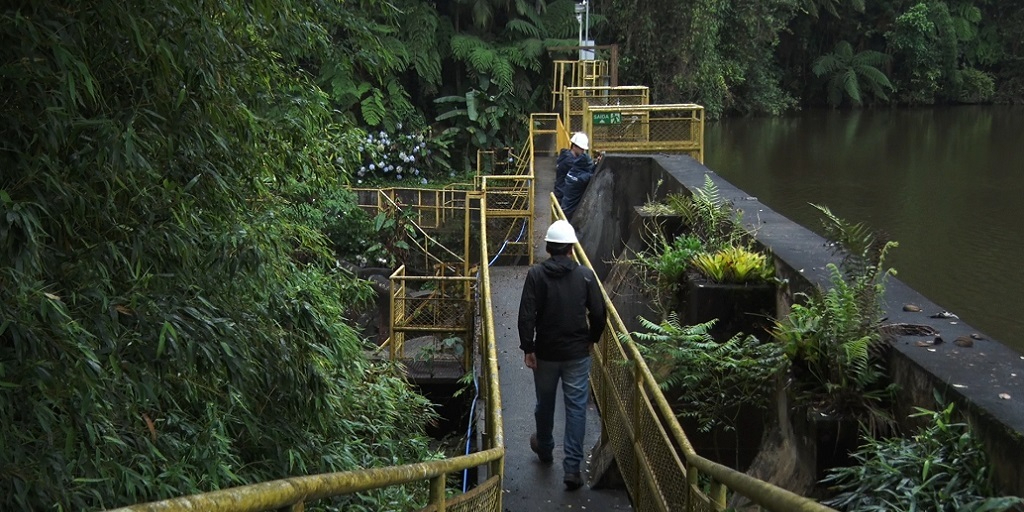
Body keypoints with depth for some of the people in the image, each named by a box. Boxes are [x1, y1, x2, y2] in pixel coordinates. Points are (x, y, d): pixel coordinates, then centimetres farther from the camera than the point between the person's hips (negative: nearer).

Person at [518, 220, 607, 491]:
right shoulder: (586, 275, -7)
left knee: (545, 402, 20)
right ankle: (572, 467, -1)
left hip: (546, 351, 0)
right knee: (576, 407, 3)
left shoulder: (536, 274, -10)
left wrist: (527, 348, -6)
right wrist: (592, 339, 13)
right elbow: (599, 313, -4)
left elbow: (527, 314, -14)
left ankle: (544, 449, 42)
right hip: (577, 353, 0)